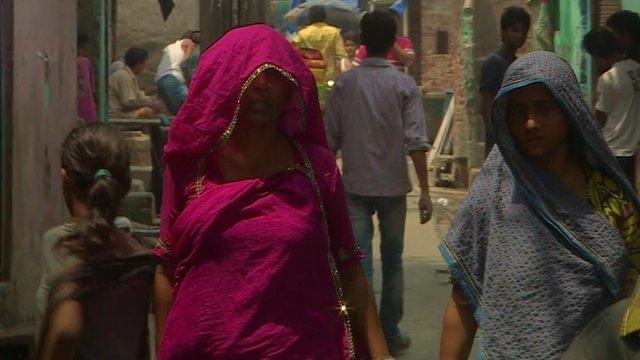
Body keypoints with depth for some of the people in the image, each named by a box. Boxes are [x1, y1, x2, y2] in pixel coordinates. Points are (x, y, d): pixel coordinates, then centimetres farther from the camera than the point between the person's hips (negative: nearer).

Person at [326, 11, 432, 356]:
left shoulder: (345, 83, -1)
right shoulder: (404, 84, -5)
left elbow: (331, 139, 2)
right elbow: (416, 141, -11)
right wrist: (424, 190, -8)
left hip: (355, 186, 0)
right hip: (393, 186, 0)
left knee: (359, 264, -1)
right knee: (392, 262, 14)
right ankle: (391, 335, 21)